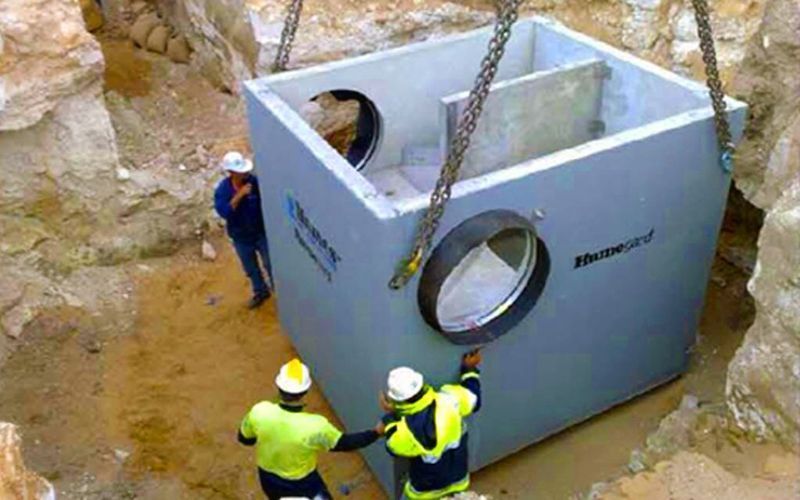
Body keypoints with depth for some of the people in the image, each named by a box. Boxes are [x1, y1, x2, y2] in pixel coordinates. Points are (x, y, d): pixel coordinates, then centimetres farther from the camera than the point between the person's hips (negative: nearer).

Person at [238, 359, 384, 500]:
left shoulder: (260, 412, -29)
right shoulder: (314, 426, -36)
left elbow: (244, 438, -8)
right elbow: (343, 443, -18)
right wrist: (376, 432, -10)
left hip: (269, 479, 4)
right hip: (301, 483, -4)